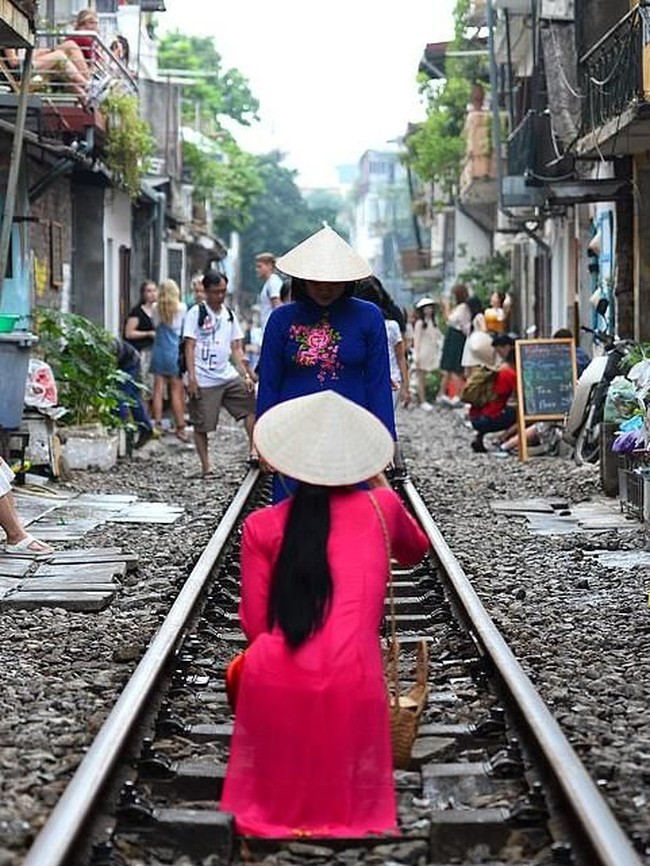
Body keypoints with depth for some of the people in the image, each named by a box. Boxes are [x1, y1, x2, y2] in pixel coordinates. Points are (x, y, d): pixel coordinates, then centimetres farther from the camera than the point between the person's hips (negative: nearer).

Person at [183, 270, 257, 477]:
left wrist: (246, 375, 3)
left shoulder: (229, 315, 12)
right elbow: (189, 346, -8)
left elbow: (236, 348, 13)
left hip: (228, 376, 5)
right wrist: (191, 377, -15)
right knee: (202, 425, 0)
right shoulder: (196, 313, -5)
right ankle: (206, 466, 9)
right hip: (204, 380, -5)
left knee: (252, 404, -7)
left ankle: (253, 450, -4)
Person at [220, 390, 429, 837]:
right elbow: (416, 551, 35)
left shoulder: (261, 525, 9)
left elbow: (255, 625, 6)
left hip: (273, 683, 0)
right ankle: (340, 810, 6)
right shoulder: (381, 507, 11)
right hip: (352, 683, 0)